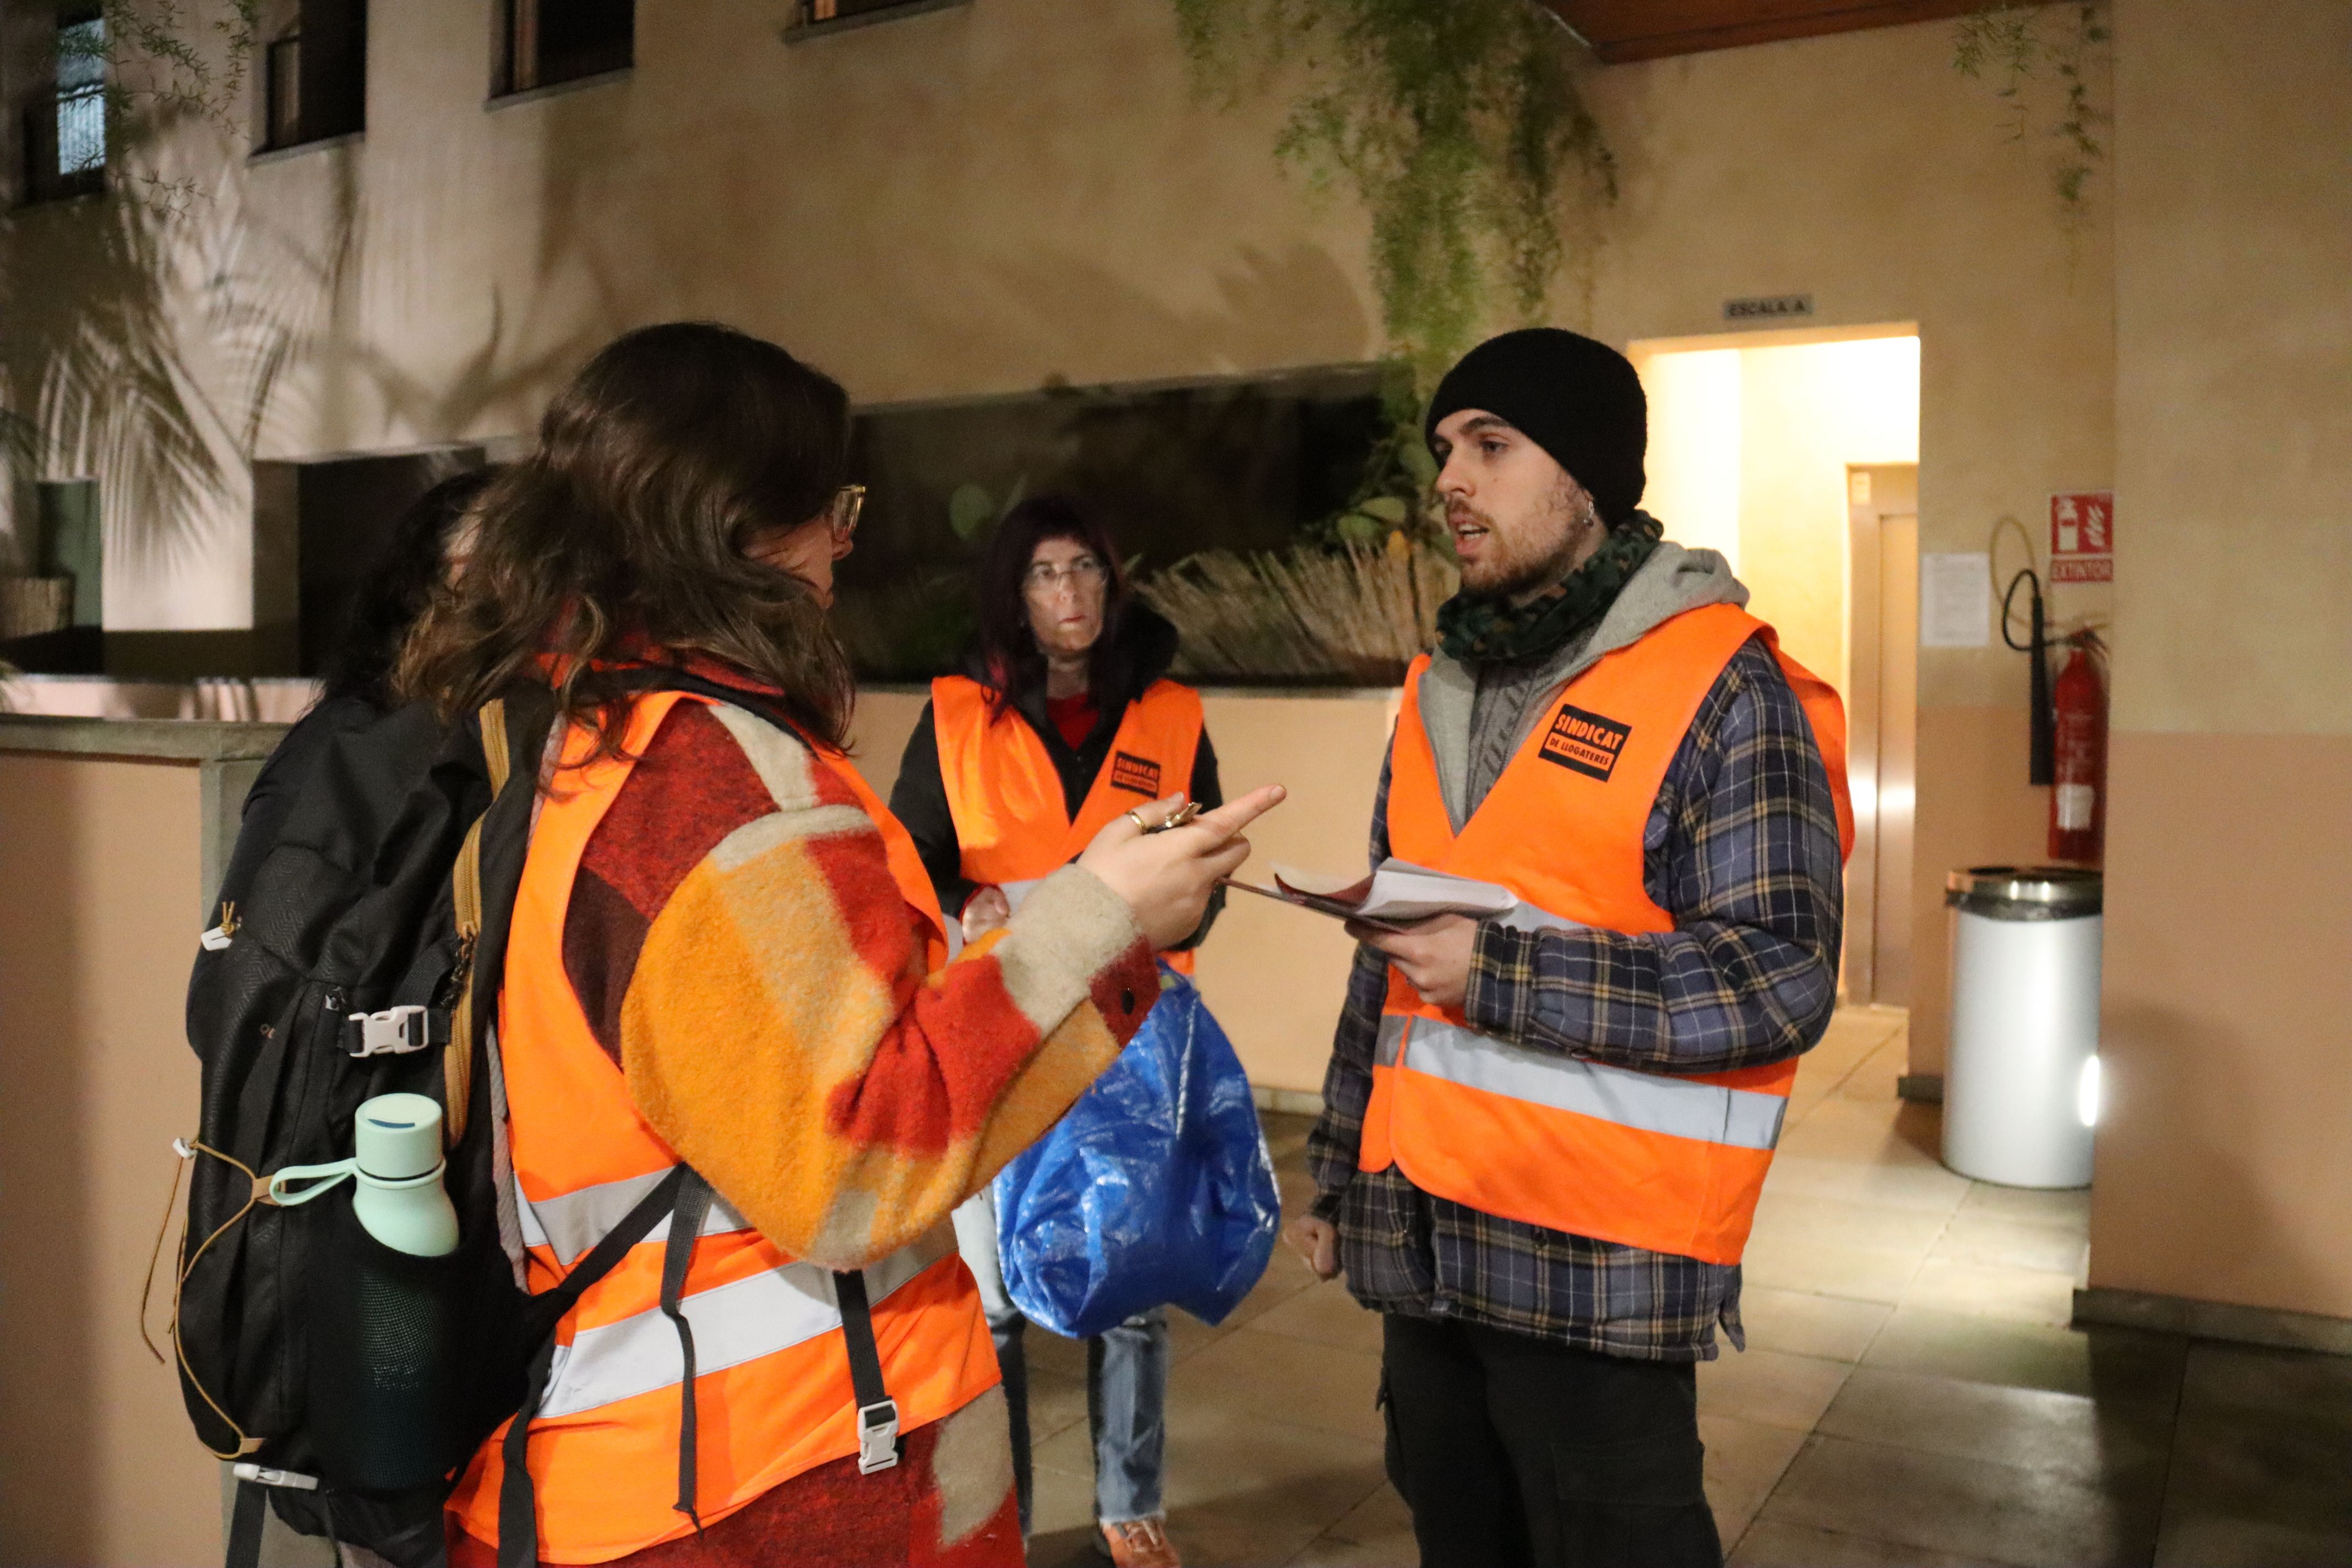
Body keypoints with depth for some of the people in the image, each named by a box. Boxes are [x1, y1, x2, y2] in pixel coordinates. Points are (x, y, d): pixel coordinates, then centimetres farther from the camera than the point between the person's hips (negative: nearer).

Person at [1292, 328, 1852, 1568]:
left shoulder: (1720, 687, -10)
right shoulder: (1440, 688, 11)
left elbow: (1781, 978, -17)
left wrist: (1499, 974, -22)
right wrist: (1337, 1174, 17)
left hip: (1598, 1273, -6)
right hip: (1418, 1247, 7)